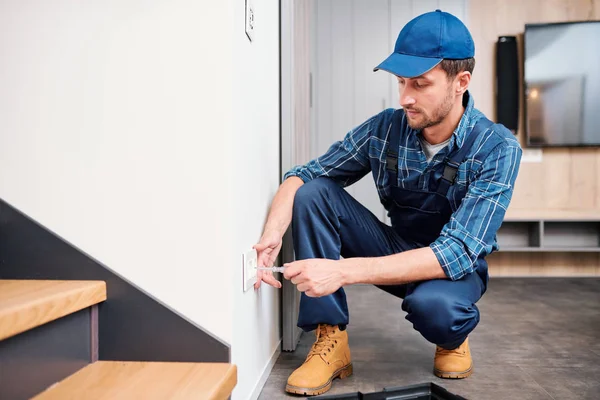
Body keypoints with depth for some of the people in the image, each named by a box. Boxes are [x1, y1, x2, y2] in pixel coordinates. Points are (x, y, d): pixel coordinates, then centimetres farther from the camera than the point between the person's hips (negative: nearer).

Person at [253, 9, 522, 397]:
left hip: (457, 268, -3)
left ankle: (453, 337, 0)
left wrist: (343, 270, -42)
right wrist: (273, 233, -32)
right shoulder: (385, 128, -14)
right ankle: (331, 341, -14)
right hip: (397, 252, 3)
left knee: (432, 304, -40)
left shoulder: (497, 149, -24)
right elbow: (303, 175, -10)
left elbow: (455, 253, -32)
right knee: (313, 192, -19)